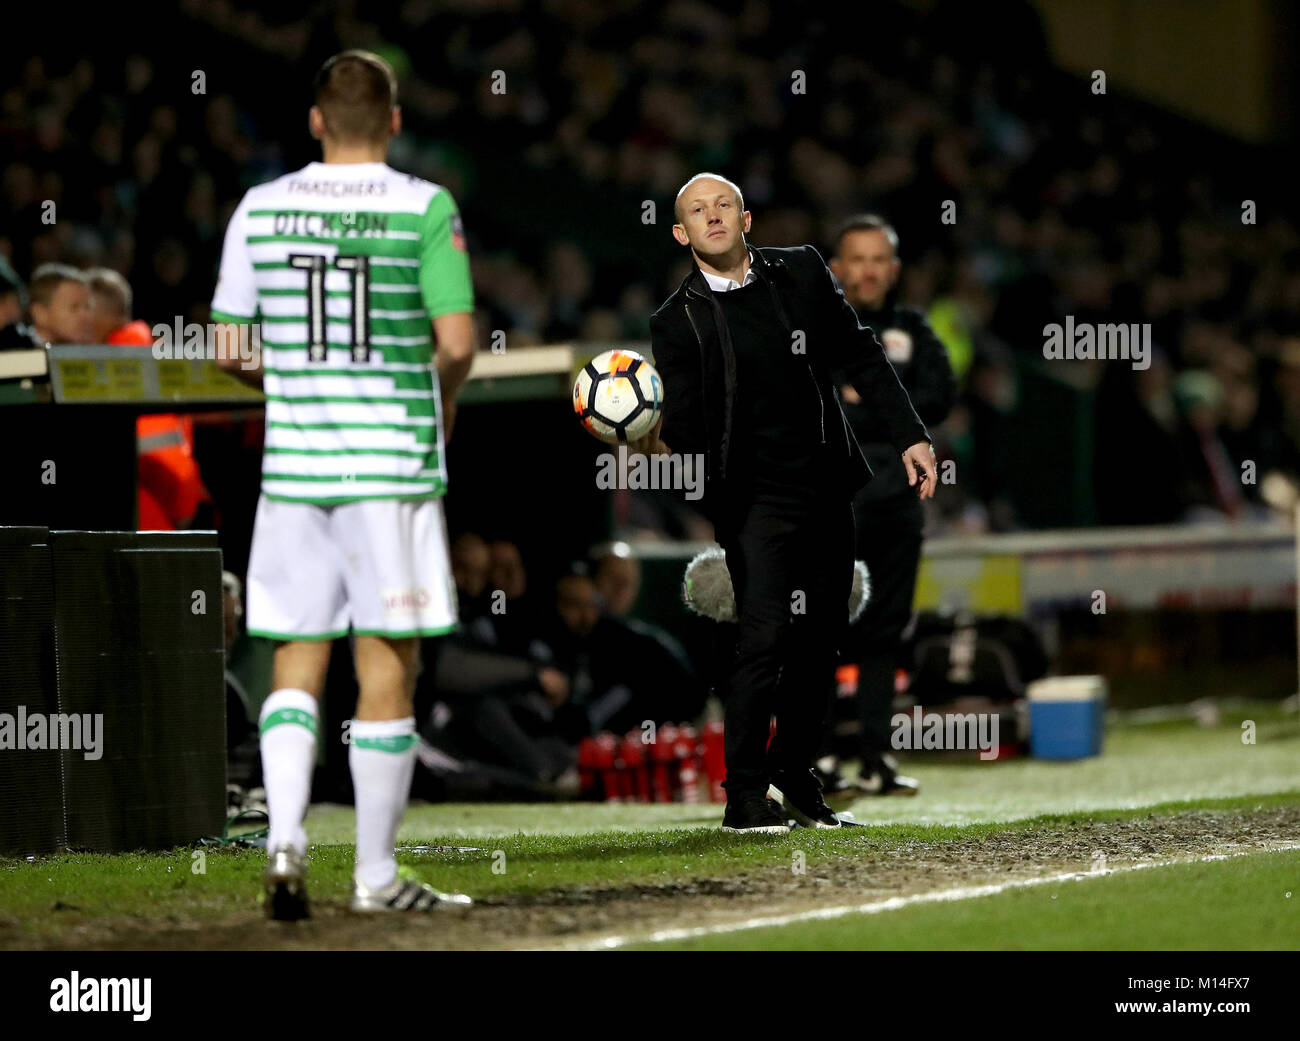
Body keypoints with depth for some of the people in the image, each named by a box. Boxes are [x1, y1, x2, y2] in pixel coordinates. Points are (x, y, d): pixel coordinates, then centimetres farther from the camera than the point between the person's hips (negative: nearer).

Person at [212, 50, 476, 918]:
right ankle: (376, 873, 6)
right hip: (392, 461, -3)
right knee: (388, 668, 3)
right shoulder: (425, 208, -5)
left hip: (292, 459, 3)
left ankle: (285, 839, -8)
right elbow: (458, 343, -10)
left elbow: (228, 351, 6)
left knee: (297, 663, 10)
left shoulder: (260, 209, 4)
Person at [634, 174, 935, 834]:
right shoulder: (678, 321, -4)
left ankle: (794, 775, 23)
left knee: (818, 638, 8)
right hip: (753, 499, -4)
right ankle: (744, 795, -10)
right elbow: (688, 423, -11)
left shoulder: (801, 272, 5)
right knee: (762, 636, -16)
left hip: (826, 486, 4)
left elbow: (860, 356, 12)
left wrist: (909, 436, 7)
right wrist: (661, 441, -35)